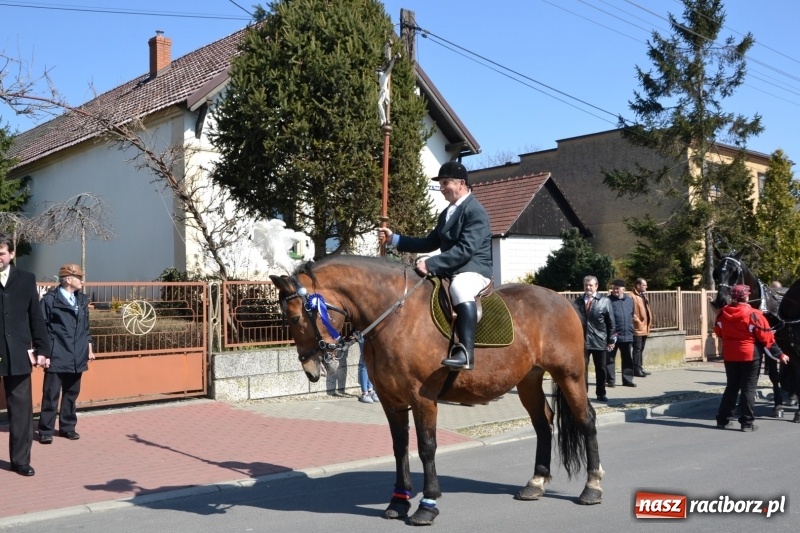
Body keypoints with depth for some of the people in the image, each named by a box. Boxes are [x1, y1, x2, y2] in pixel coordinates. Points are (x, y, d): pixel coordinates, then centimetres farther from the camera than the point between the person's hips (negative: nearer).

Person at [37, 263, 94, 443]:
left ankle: (68, 427, 22)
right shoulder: (50, 299, -7)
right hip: (57, 357, -6)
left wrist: (89, 348, 14)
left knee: (72, 393, 12)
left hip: (77, 357, 6)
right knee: (51, 394, -1)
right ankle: (46, 430, 7)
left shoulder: (82, 300, 12)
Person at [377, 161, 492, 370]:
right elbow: (430, 243, 20)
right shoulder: (446, 213, 18)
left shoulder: (475, 211, -12)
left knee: (460, 288, -41)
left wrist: (431, 264, -27)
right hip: (450, 270, 10)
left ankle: (465, 352, -48)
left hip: (474, 268, -10)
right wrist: (394, 238, 12)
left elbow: (465, 250, -23)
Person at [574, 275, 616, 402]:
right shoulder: (578, 301, 5)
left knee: (601, 369, 9)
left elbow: (611, 322, 1)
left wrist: (611, 340, -2)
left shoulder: (605, 301, 0)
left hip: (599, 340, -1)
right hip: (582, 340, 1)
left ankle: (601, 394, 21)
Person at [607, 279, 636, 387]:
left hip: (627, 335, 5)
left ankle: (627, 380, 19)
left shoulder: (630, 300, 9)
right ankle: (610, 380, 10)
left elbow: (632, 315, 18)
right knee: (610, 359, 3)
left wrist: (630, 329, 12)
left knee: (628, 359, 10)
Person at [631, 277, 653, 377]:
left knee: (641, 349, 15)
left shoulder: (643, 296, 19)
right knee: (637, 349, -7)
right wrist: (637, 321, -19)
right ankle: (637, 370, -5)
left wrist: (649, 322, 16)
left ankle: (640, 368, 21)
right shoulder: (632, 296, -13)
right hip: (637, 328, -9)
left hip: (644, 328, 9)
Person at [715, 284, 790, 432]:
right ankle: (746, 422, 5)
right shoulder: (753, 314, -15)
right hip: (750, 355, -5)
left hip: (730, 355, 5)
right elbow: (766, 337, -12)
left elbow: (718, 332, 14)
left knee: (731, 387, 16)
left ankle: (722, 419, 18)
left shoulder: (722, 313, -1)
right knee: (748, 388, 4)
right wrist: (779, 354, -3)